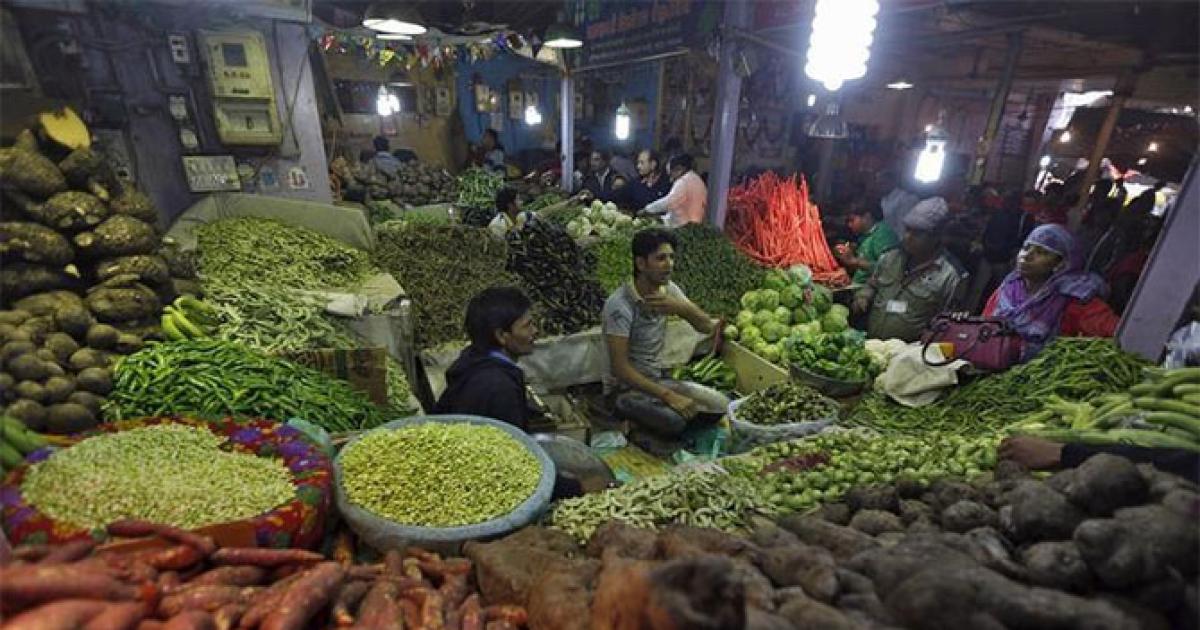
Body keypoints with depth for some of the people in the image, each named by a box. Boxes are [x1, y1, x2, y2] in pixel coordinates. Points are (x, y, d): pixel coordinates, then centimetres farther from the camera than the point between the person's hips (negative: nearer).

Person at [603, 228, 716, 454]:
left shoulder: (669, 290, -3)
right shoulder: (619, 305, -24)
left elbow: (707, 326, -4)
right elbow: (620, 368, -25)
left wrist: (681, 307, -25)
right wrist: (668, 395, -29)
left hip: (657, 376, 7)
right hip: (625, 387, -7)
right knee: (676, 419, -31)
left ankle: (648, 430, 9)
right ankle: (641, 432, 3)